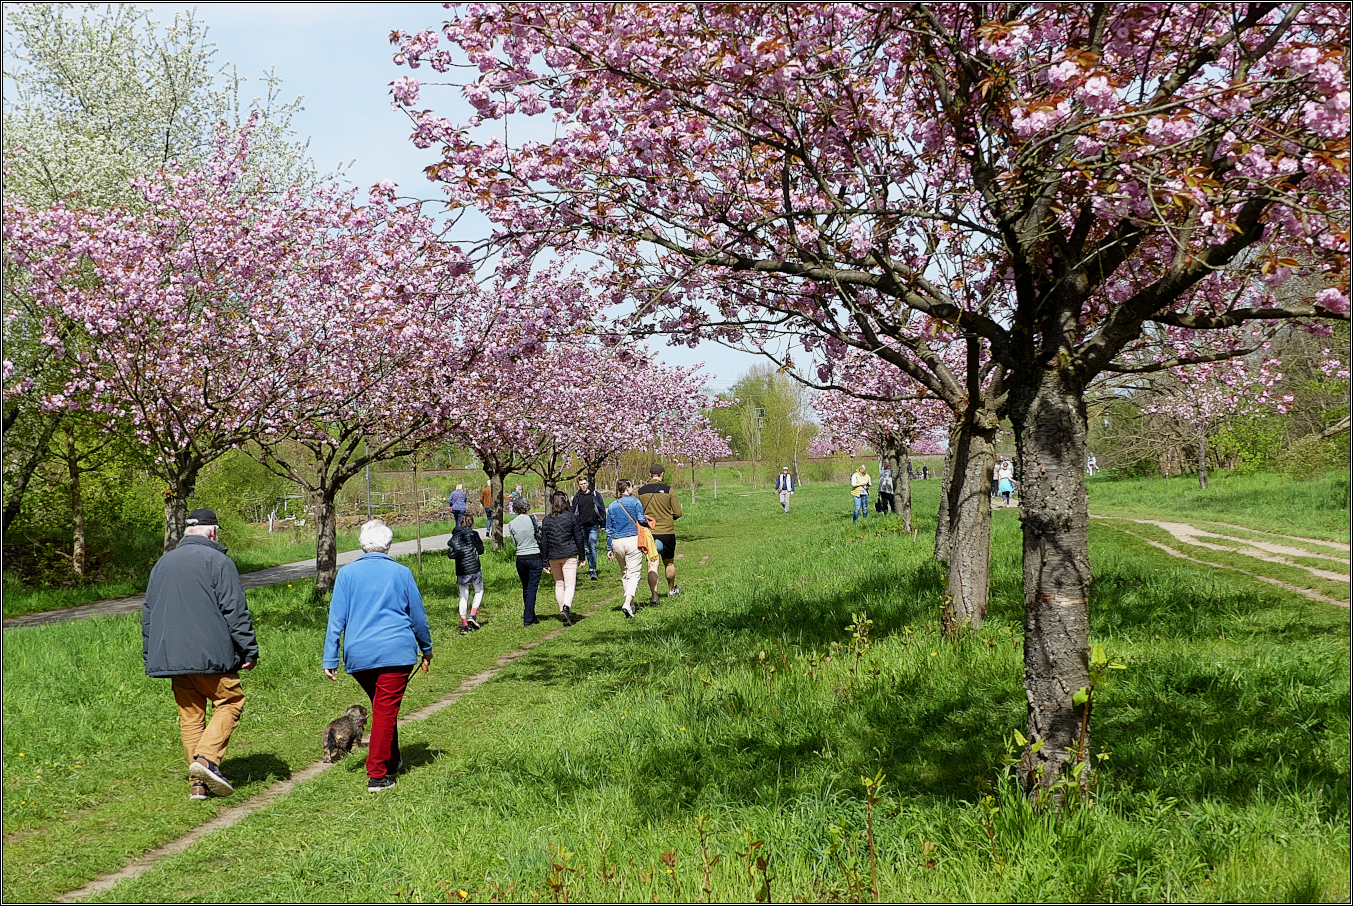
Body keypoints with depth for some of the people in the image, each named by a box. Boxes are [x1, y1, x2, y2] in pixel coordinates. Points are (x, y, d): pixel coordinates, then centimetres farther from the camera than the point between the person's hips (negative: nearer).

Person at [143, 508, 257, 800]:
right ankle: (207, 757, -13)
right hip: (210, 655, -6)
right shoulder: (217, 561, -4)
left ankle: (198, 783, 7)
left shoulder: (162, 564, 17)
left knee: (190, 714, 10)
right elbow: (236, 611, -9)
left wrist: (149, 658, 27)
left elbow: (147, 614, 22)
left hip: (170, 655, 6)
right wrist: (249, 651, -5)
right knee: (230, 702, 6)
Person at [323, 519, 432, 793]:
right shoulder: (401, 573, 2)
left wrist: (330, 659, 5)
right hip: (396, 652, -2)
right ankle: (377, 775, -2)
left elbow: (336, 619, 2)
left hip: (358, 656, 2)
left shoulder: (346, 573, 3)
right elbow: (418, 615, 9)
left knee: (382, 707, 20)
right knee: (386, 710, 0)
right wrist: (427, 649, 23)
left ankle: (391, 762, 32)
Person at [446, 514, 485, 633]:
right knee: (479, 591, 17)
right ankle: (473, 615, 0)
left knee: (463, 597, 9)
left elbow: (450, 554, 2)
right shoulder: (473, 534, -4)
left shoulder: (455, 536, 7)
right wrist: (480, 543, 14)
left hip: (461, 571, 3)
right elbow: (480, 550, -4)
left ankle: (464, 624, 5)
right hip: (474, 569, -3)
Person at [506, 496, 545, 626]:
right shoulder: (533, 519, -8)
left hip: (520, 559, 3)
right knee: (532, 588, 2)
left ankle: (531, 617, 26)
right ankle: (528, 619, -1)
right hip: (535, 557, -3)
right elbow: (541, 536, 0)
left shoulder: (511, 524, -1)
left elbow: (515, 542, 8)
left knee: (526, 589, 16)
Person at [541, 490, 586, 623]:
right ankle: (566, 607, -26)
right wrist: (582, 557, 8)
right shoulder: (571, 517, -3)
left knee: (559, 584, 17)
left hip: (553, 556, 3)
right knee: (570, 584, -5)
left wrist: (545, 562, 7)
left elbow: (543, 542, 3)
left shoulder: (547, 520, 2)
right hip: (569, 555, -3)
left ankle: (562, 610, 21)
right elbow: (579, 538, 0)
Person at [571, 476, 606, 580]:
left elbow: (602, 509, 8)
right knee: (586, 549, 6)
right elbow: (574, 512, 17)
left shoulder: (595, 495, 5)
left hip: (593, 525, -3)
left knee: (592, 547, -13)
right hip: (581, 527, 3)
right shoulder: (576, 497, 11)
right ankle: (591, 569, 15)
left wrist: (602, 524, 4)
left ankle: (593, 570, -13)